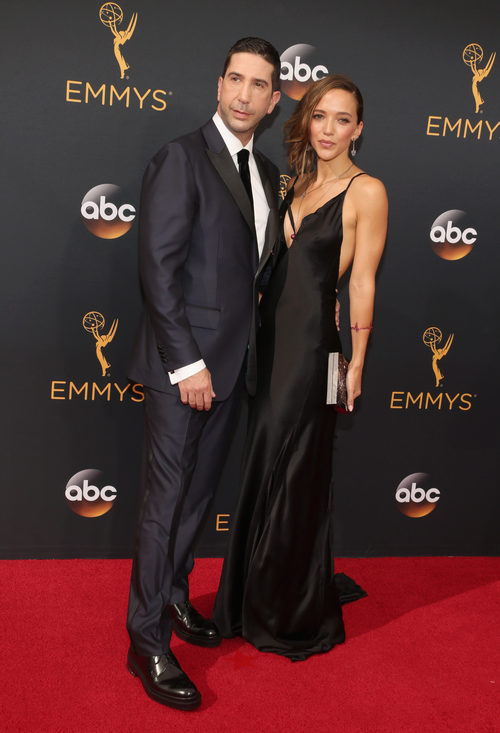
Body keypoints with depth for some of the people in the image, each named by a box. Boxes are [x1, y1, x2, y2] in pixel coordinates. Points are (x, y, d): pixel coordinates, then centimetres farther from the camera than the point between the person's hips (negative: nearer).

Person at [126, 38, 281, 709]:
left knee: (199, 492, 17)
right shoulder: (182, 158, -9)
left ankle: (173, 597, 36)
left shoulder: (267, 174, 14)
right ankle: (148, 642, 13)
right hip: (185, 364, -7)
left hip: (231, 363, 7)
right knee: (167, 501, 0)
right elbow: (159, 266, -15)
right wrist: (187, 363, -18)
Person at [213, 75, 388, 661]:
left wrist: (356, 363, -9)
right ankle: (253, 604, 33)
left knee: (293, 475, 2)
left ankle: (297, 618, 23)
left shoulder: (367, 190, -7)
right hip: (269, 335, 7)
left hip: (311, 341, -7)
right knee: (260, 467, 14)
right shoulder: (300, 183, 14)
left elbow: (362, 282, -9)